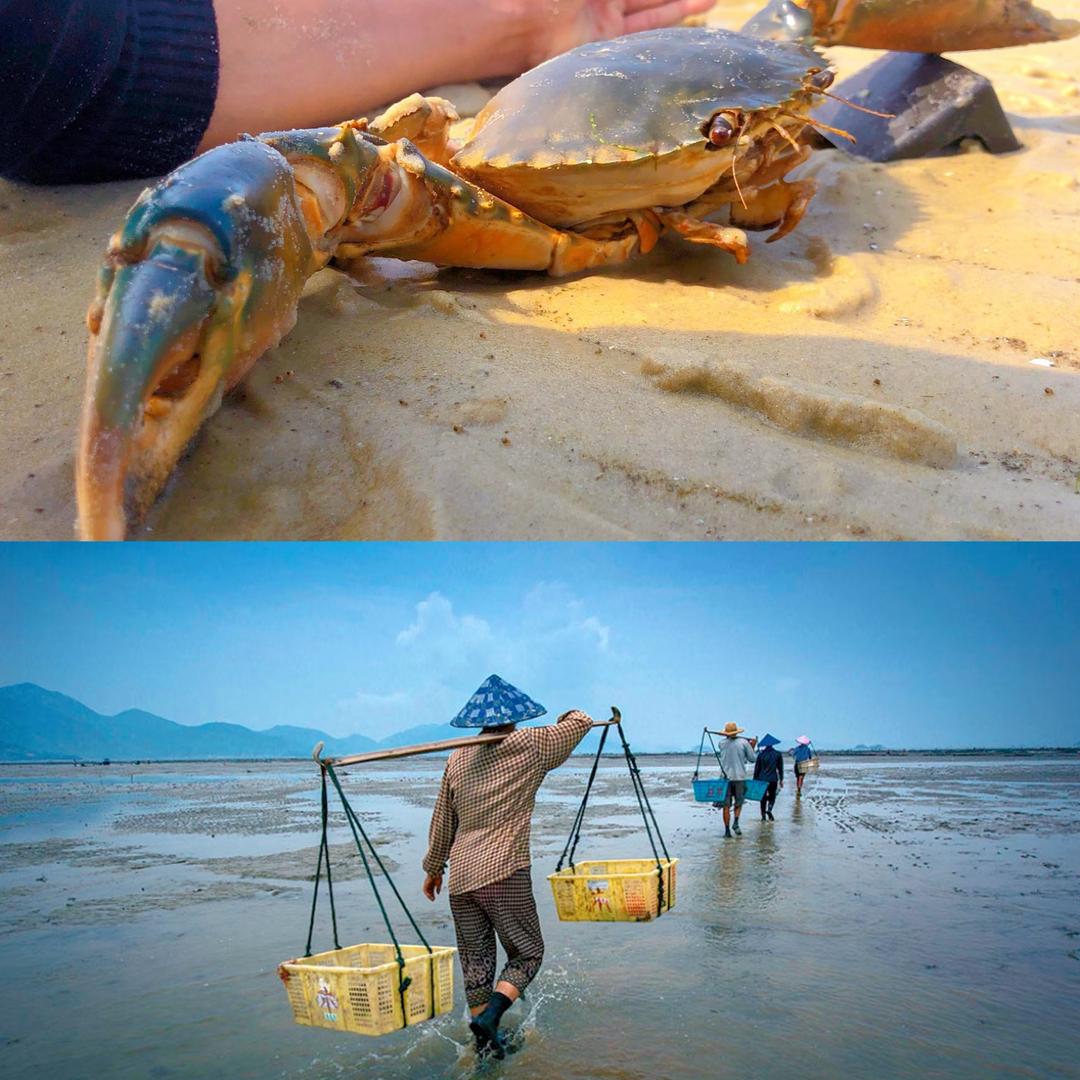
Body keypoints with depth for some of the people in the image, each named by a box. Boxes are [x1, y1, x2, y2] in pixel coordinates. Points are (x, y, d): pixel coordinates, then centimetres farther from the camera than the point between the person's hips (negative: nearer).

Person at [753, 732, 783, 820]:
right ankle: (769, 810, -14)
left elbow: (757, 768, 1)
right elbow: (780, 768, 4)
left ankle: (763, 816, 8)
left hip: (762, 779, 0)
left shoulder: (761, 754, -2)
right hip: (773, 779, 0)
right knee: (772, 796, 13)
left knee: (763, 798, 12)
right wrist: (781, 779, 12)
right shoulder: (778, 754, 0)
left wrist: (755, 780, 8)